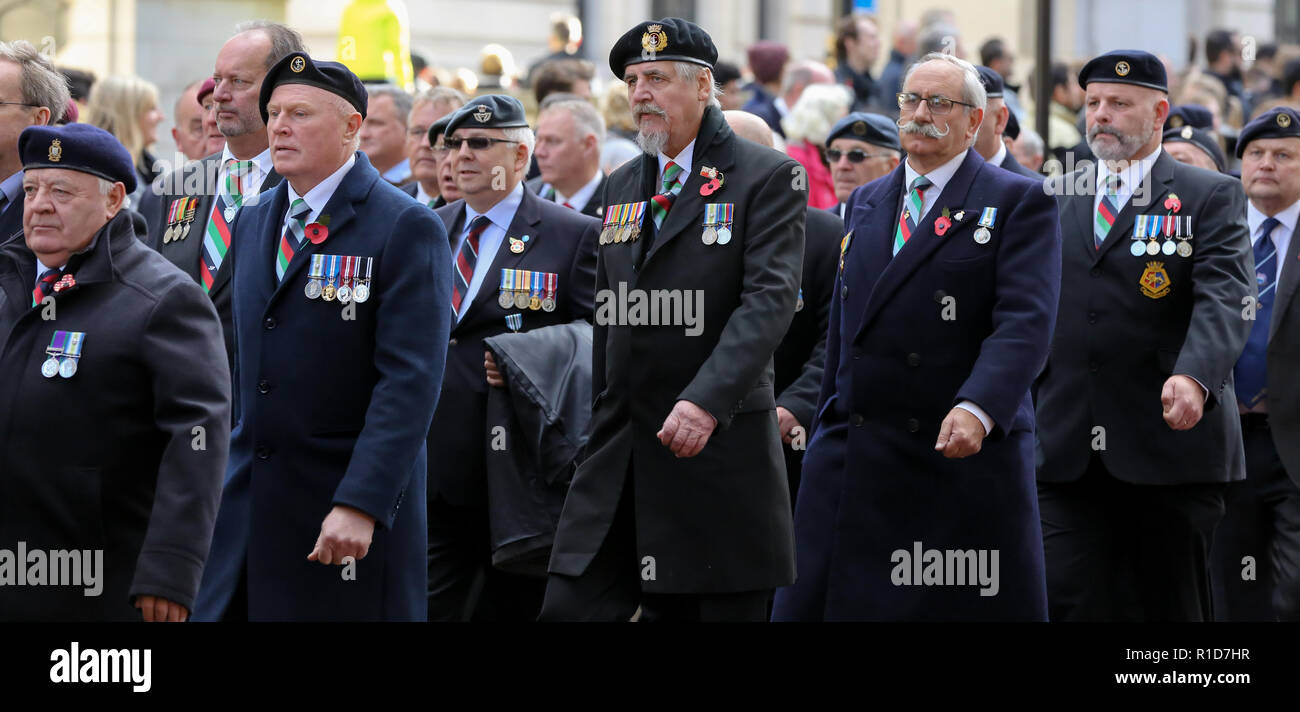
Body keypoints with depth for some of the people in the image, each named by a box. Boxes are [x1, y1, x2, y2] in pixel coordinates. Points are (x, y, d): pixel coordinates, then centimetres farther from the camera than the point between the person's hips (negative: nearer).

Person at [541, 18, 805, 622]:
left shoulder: (766, 177, -4)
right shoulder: (623, 186, 17)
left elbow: (768, 300, -16)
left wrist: (706, 401, -27)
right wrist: (596, 429, 14)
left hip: (719, 449, -6)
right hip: (618, 454, 6)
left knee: (723, 610, 0)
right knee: (569, 607, -3)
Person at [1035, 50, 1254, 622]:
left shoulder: (1211, 198, 3)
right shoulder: (1053, 200, 15)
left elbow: (1223, 300, -12)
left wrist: (1195, 377, -30)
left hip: (1169, 448, -2)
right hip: (1066, 455, 3)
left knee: (1171, 607, 5)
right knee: (1065, 600, -10)